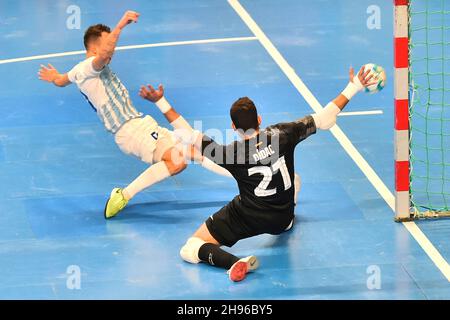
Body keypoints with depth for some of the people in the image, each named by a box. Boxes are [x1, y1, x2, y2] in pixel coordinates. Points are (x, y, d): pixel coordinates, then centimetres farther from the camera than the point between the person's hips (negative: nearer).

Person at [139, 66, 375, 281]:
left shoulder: (230, 153, -23)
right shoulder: (282, 135, -17)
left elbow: (188, 135, -20)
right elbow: (324, 119, -10)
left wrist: (161, 102, -19)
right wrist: (353, 88, -2)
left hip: (247, 219, -4)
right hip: (282, 218, 4)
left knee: (190, 250, 0)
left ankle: (234, 263, -24)